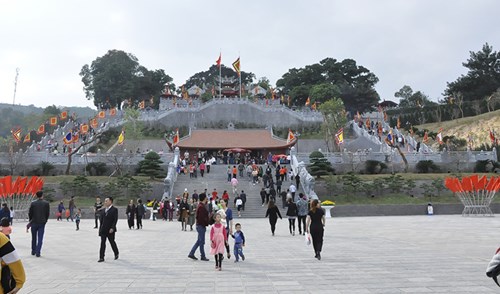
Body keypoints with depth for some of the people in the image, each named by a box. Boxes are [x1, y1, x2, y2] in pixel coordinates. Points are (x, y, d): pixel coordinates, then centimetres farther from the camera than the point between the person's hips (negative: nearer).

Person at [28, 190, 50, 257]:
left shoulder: (33, 203, -4)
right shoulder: (46, 203, -4)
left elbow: (30, 213, 0)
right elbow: (47, 213, -2)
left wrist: (30, 220, 16)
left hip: (34, 223, 1)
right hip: (42, 223, -1)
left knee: (34, 238, 16)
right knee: (40, 239, 1)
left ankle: (33, 251, 26)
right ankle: (38, 252, -4)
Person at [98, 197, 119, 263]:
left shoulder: (114, 209, -9)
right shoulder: (104, 210, 10)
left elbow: (115, 220, -14)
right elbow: (102, 219, 14)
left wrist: (112, 228, -21)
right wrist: (100, 228, 10)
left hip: (110, 230, -5)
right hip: (103, 229, 5)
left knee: (112, 242, 8)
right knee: (102, 243, 1)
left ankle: (116, 254, 29)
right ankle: (101, 257, 4)